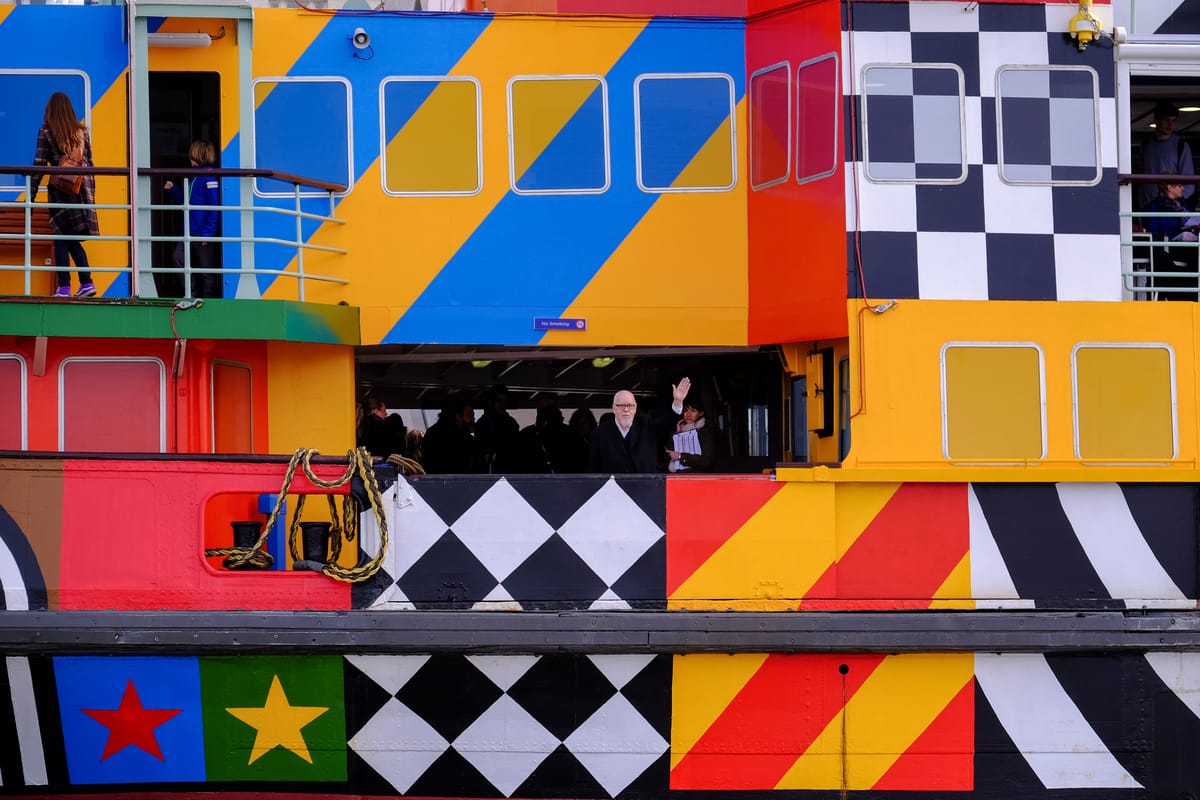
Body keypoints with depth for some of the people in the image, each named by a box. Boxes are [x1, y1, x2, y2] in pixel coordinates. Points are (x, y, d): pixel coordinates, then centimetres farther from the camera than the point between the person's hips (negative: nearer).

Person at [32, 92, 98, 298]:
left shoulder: (46, 132, -1)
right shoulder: (82, 131, 10)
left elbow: (39, 164, -4)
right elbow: (89, 163, 12)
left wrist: (31, 193, 0)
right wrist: (91, 193, 18)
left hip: (61, 189, -4)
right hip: (83, 188, 4)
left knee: (61, 240, 1)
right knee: (74, 240, 11)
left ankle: (64, 287, -5)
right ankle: (87, 283, 1)